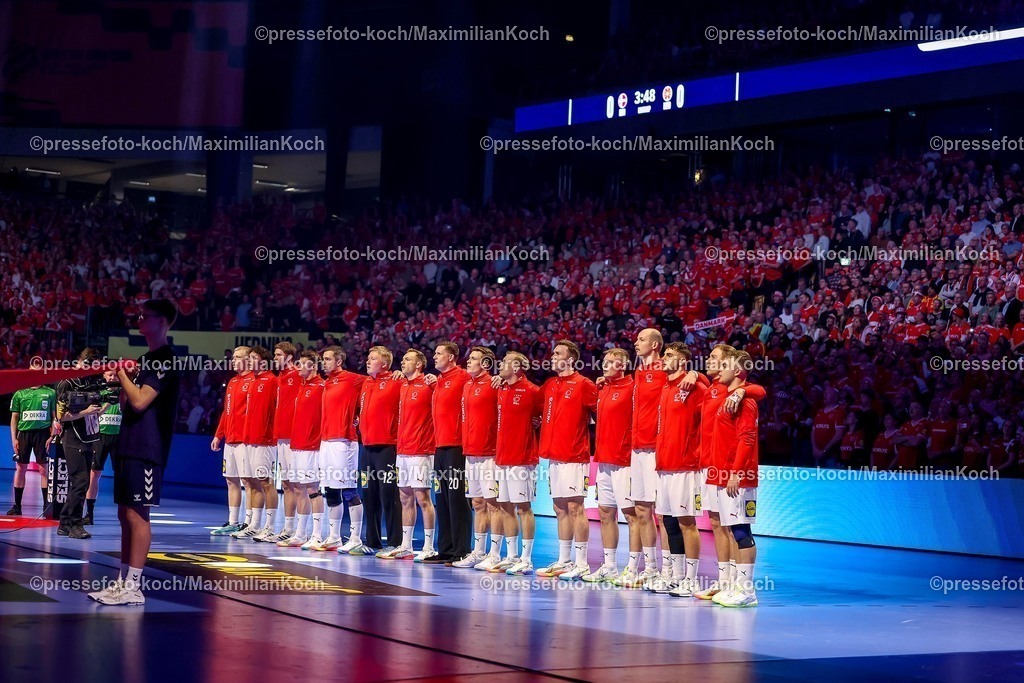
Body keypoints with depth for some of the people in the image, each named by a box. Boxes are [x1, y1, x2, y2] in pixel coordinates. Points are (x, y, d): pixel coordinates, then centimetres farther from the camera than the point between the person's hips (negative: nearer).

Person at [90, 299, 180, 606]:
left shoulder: (165, 359, -11)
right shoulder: (145, 359, 19)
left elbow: (140, 401, -20)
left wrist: (122, 373, -7)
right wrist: (121, 381, 6)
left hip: (146, 449, -10)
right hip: (129, 445, 10)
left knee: (136, 514, -9)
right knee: (126, 514, 10)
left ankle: (133, 587, -7)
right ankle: (122, 582, 15)